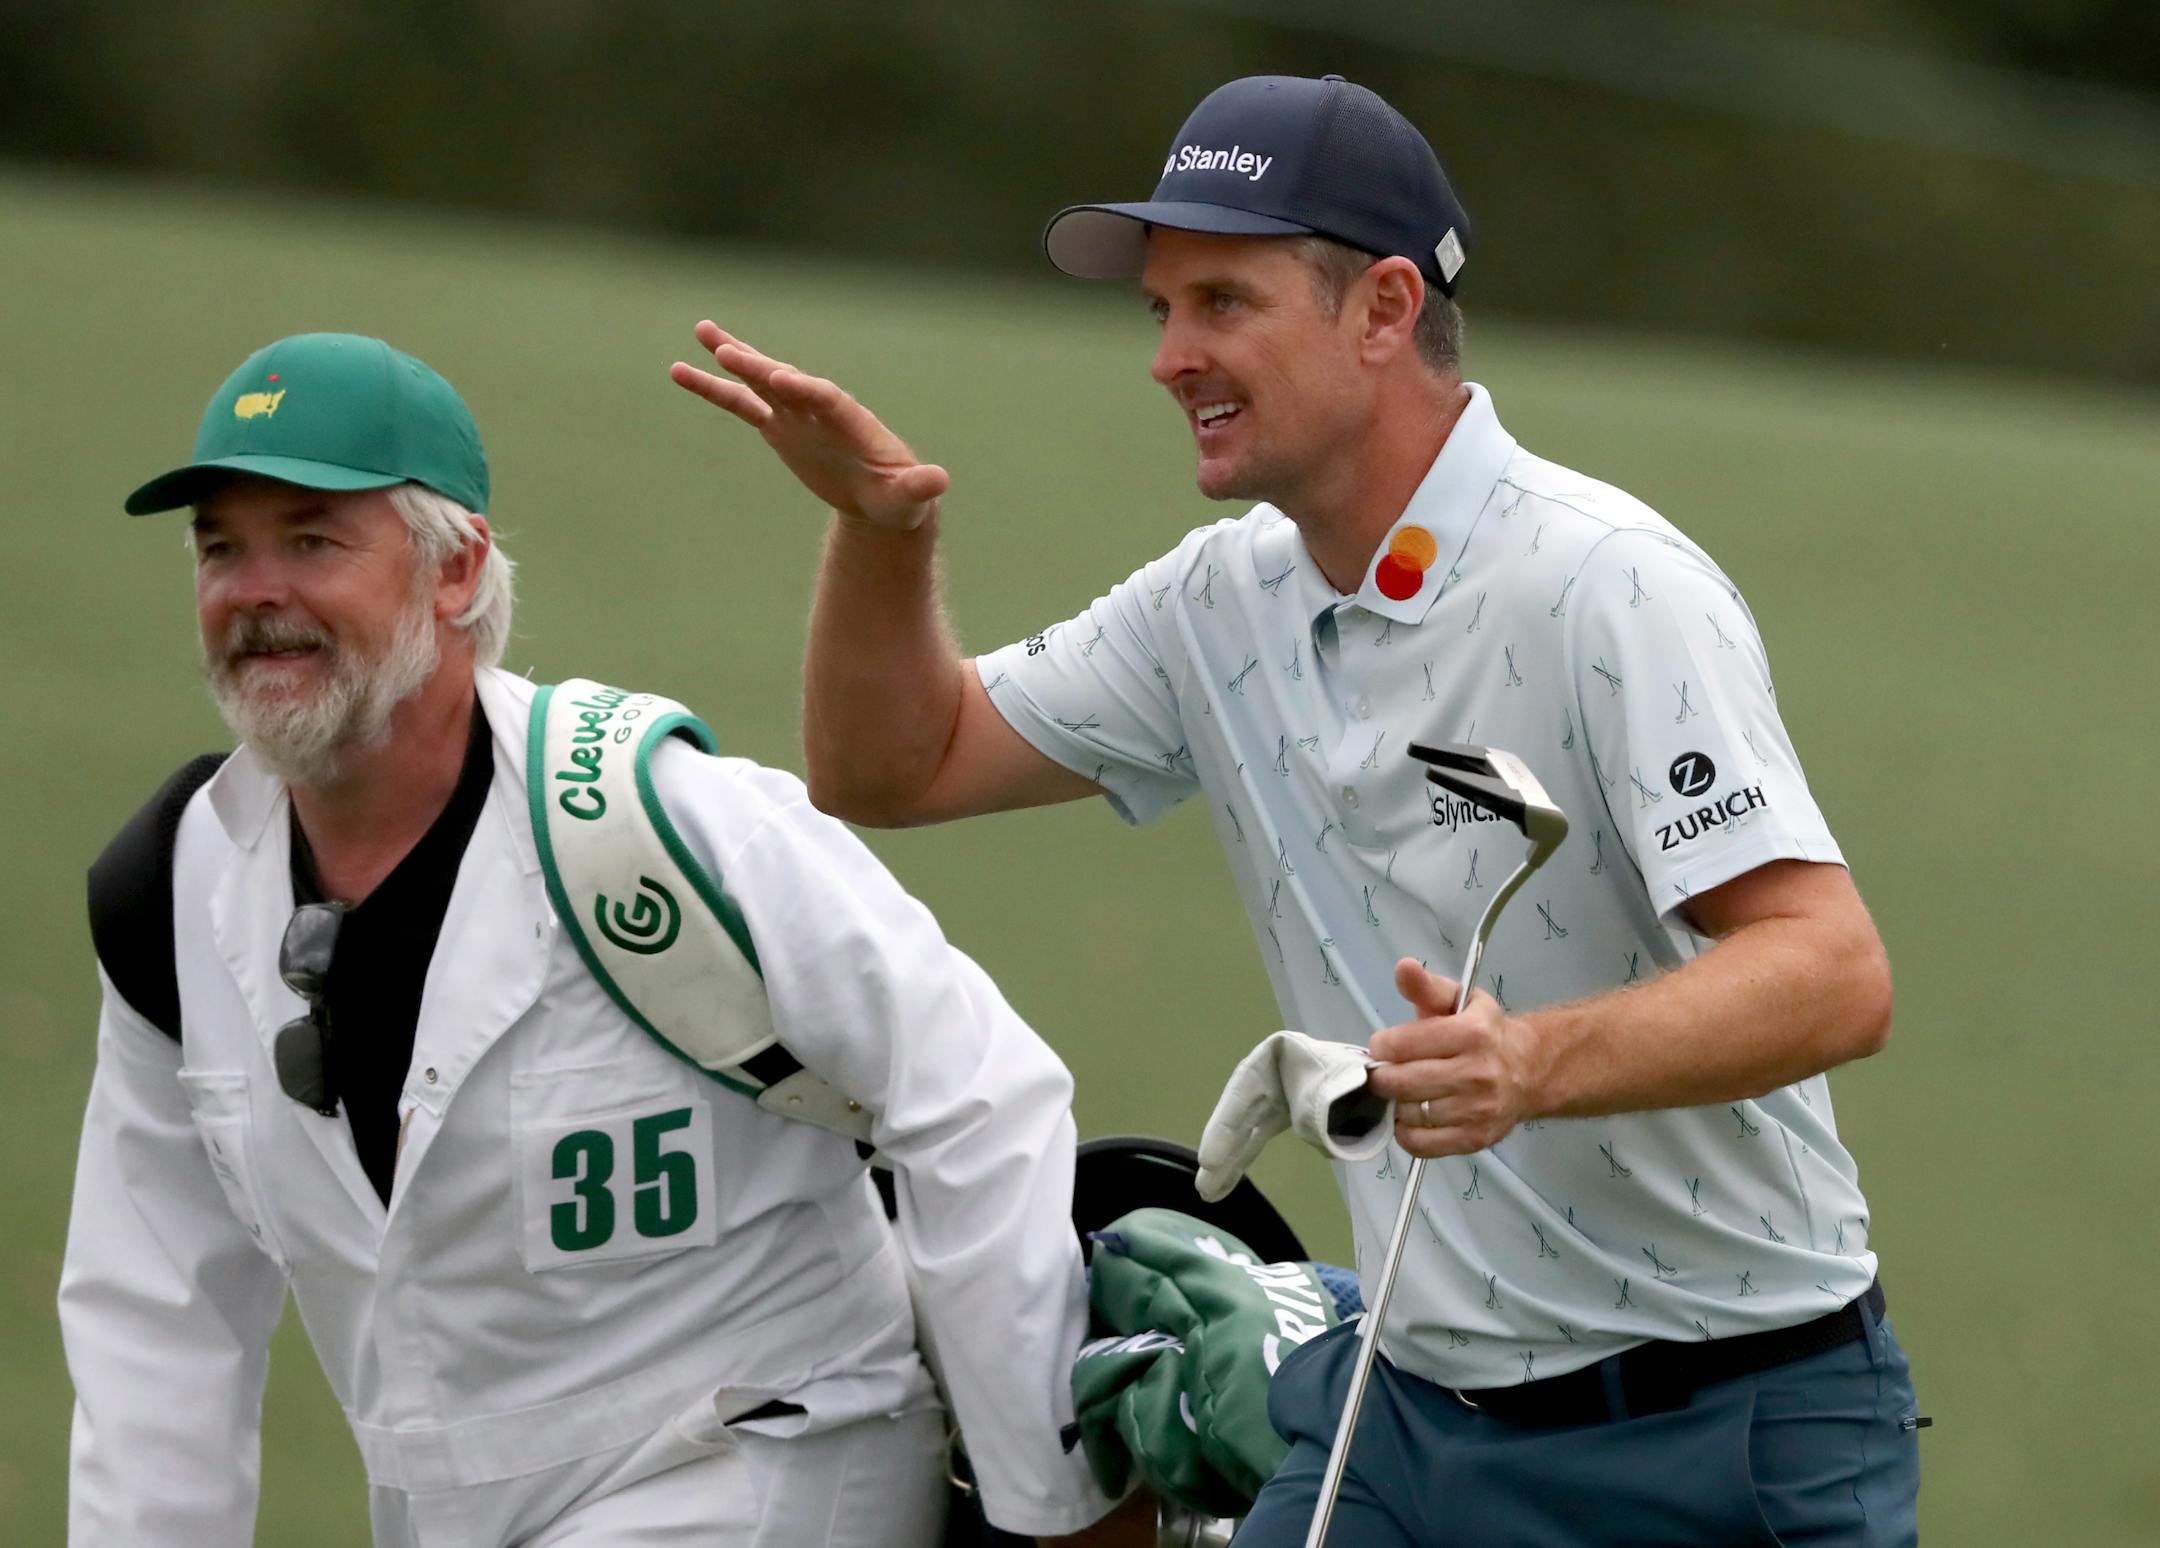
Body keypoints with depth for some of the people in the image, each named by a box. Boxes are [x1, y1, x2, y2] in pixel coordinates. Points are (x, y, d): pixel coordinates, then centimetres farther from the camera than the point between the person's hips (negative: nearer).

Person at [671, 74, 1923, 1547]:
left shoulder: (1609, 587, -18)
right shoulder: (1226, 602, 6)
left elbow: (1837, 976, -27)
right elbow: (895, 765, 15)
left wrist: (1534, 1063, -44)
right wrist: (882, 530, -5)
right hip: (1409, 1418, 7)